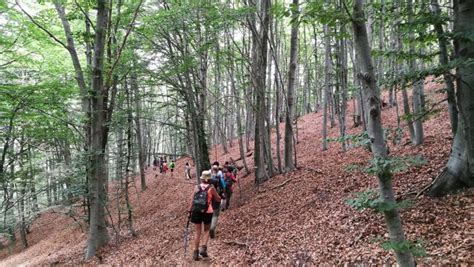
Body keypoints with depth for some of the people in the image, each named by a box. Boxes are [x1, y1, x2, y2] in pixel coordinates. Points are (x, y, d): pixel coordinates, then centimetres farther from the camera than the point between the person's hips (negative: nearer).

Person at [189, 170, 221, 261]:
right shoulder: (211, 188, -1)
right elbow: (218, 200, 8)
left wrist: (190, 211, 9)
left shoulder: (197, 187, 5)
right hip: (207, 212, -2)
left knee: (197, 231, 11)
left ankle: (196, 252, 14)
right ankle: (203, 248, 4)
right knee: (206, 230, 19)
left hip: (196, 211, 2)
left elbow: (192, 200, 3)